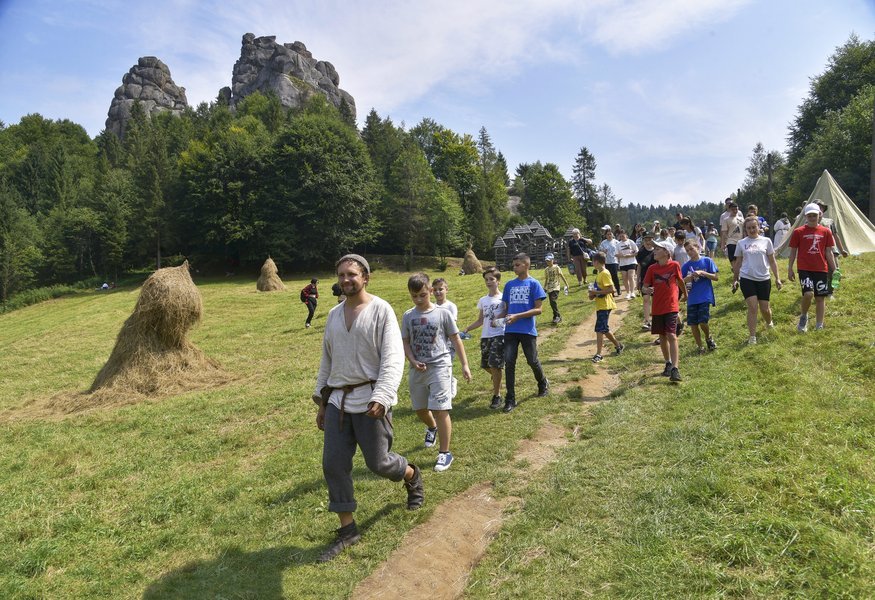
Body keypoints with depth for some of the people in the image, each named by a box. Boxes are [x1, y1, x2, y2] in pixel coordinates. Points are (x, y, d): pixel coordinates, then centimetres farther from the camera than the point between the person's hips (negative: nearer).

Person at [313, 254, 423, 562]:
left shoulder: (381, 310, -9)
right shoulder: (333, 314, 11)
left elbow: (393, 359, -16)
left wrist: (381, 398, -26)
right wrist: (322, 401, 17)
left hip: (370, 401, -6)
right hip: (337, 401, 6)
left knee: (378, 462, 3)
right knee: (333, 464, 4)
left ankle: (412, 476, 37)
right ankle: (347, 529, 20)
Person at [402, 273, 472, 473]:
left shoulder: (443, 313, -5)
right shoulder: (408, 316, 3)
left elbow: (456, 340, 1)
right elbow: (405, 343, 6)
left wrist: (464, 364, 0)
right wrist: (413, 361, -12)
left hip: (440, 366, -4)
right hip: (418, 369, 4)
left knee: (440, 410, -8)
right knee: (420, 409, 16)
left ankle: (445, 453, 7)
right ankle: (432, 427, 51)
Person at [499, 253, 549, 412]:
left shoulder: (534, 284, -3)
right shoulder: (509, 284, 10)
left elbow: (538, 309, -8)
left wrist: (517, 316, -17)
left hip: (528, 330, -3)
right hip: (510, 330, 3)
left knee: (532, 361, 9)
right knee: (509, 362, -2)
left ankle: (543, 384, 39)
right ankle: (510, 399, 5)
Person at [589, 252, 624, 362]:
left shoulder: (605, 273, -15)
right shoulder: (599, 274, 14)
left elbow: (611, 289, -21)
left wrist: (596, 292, -19)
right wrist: (593, 294, 6)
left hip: (605, 306, -10)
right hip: (600, 305, 10)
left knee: (600, 329, -10)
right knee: (604, 329, 17)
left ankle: (599, 354, -9)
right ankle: (618, 345, 33)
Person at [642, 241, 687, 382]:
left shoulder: (674, 265, -4)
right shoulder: (652, 268, 1)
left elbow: (680, 281, 12)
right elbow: (644, 287, 3)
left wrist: (685, 294, 28)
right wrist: (646, 290, -21)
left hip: (671, 306, -3)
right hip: (657, 307, 3)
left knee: (671, 335, -13)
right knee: (662, 336, 13)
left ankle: (675, 368, -14)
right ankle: (668, 364, 30)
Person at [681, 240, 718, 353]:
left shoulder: (707, 261, 1)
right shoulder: (685, 266, 7)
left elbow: (715, 277, -1)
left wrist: (702, 273, -14)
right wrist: (688, 278, -12)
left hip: (705, 297, -3)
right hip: (692, 299, 3)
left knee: (703, 322, -11)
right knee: (693, 324, 3)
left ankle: (708, 338, 20)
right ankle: (700, 347, 18)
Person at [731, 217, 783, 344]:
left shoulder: (766, 241, 4)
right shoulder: (741, 243, 4)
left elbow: (772, 261, 7)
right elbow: (738, 263, 11)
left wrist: (777, 278, 4)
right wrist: (735, 280, 11)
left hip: (764, 279, 1)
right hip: (747, 279, -1)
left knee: (764, 308, 6)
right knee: (752, 307, -9)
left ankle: (769, 323, 40)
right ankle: (752, 337, -2)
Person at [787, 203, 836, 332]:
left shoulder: (826, 231, 6)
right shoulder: (798, 232, -1)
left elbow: (829, 252, 9)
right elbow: (793, 251, 4)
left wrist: (834, 269, 6)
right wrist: (790, 269, 1)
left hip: (821, 269, 3)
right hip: (804, 269, -3)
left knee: (820, 297, 6)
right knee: (808, 293, -21)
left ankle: (819, 326, 17)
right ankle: (803, 316, 6)